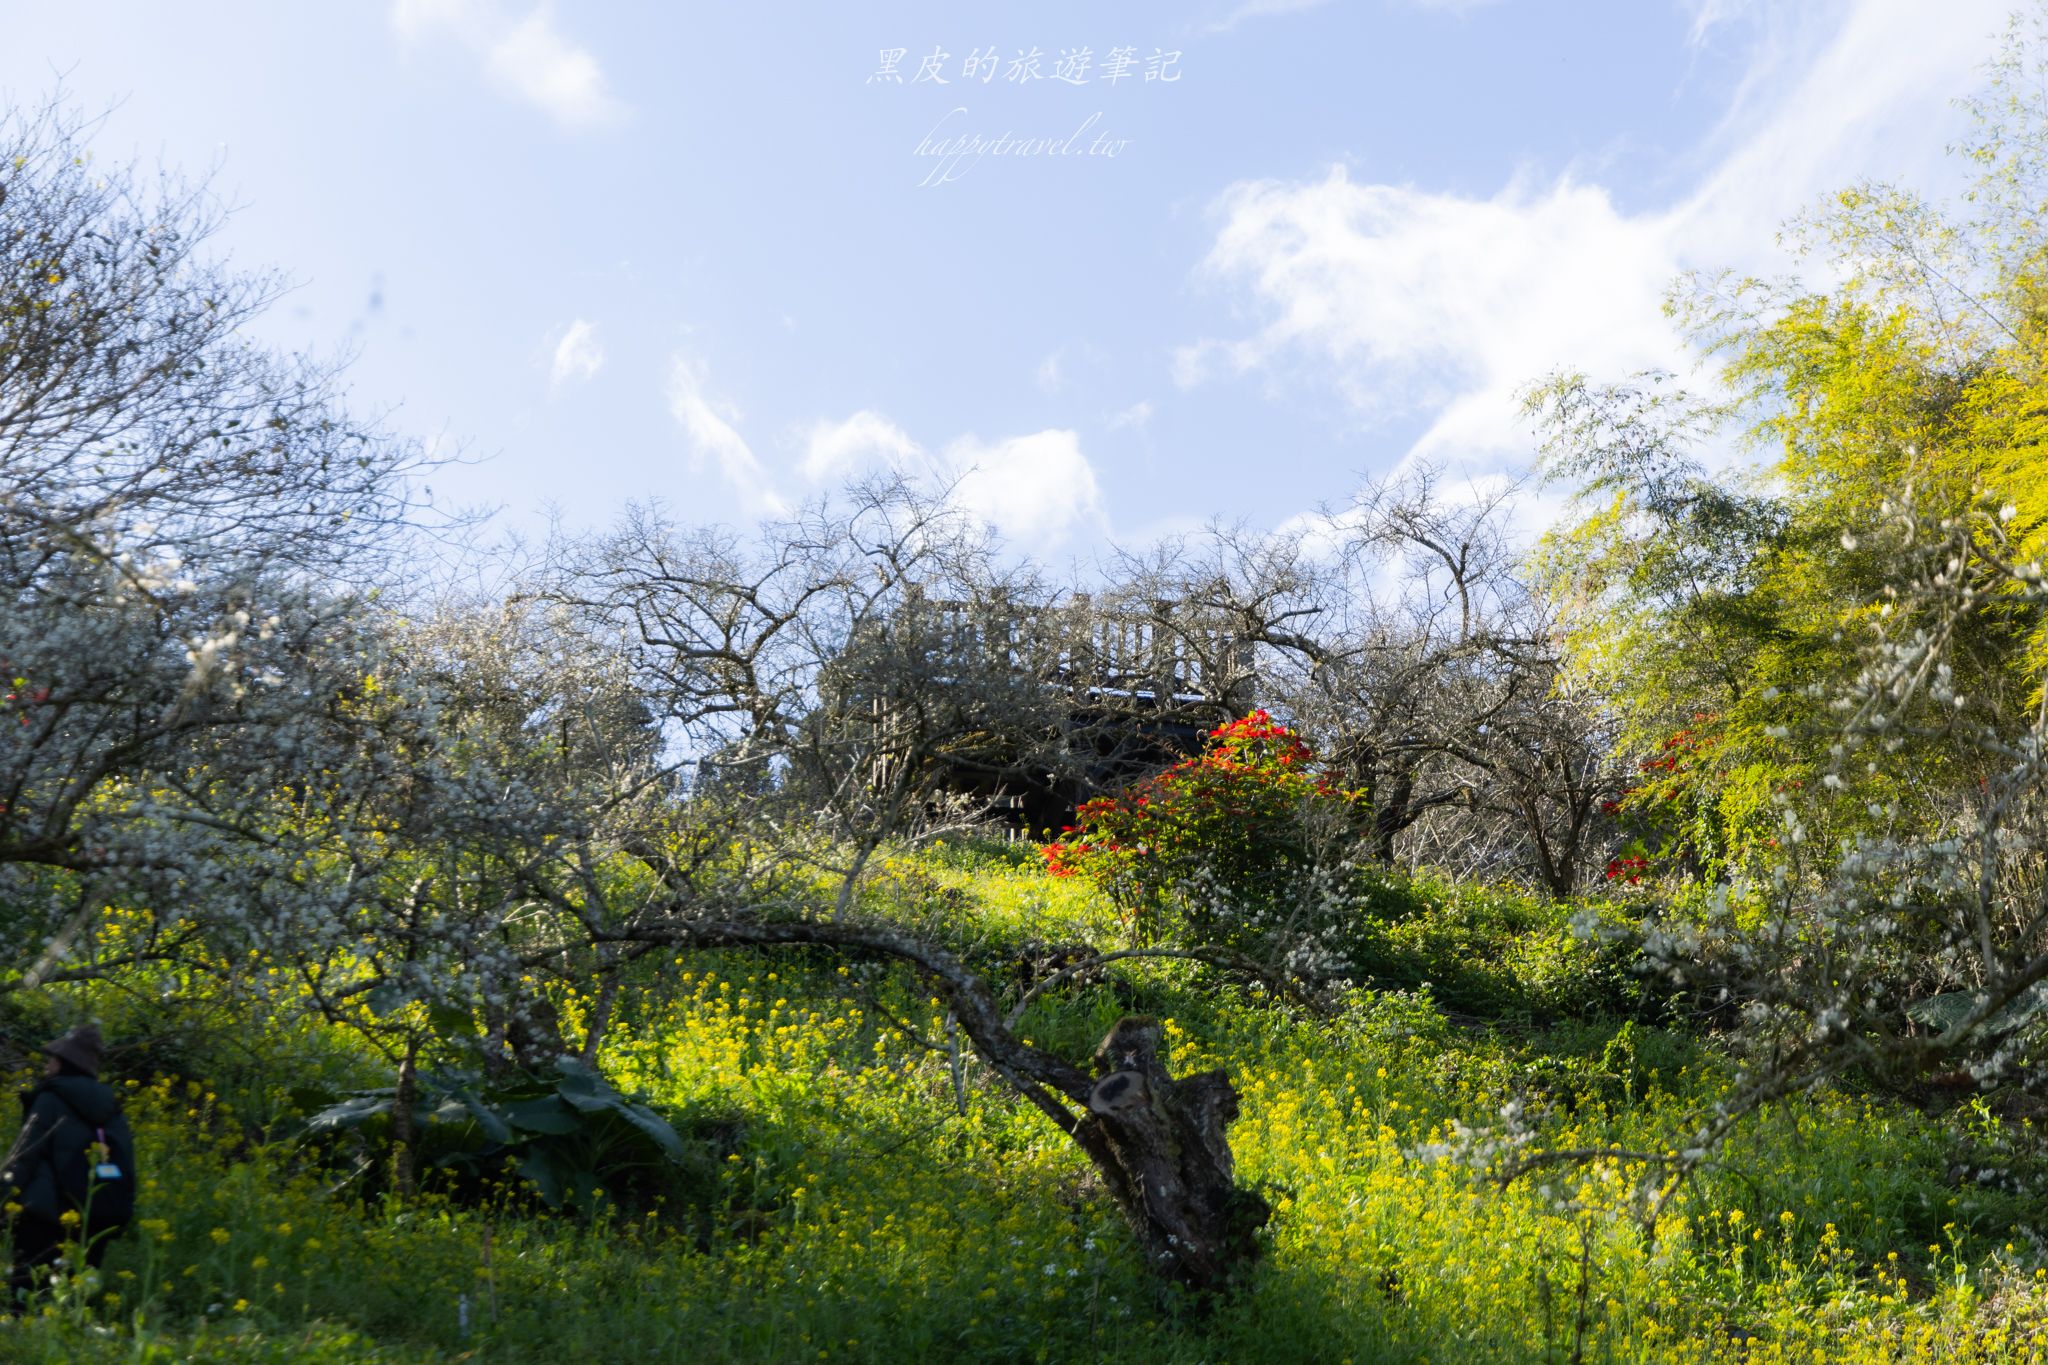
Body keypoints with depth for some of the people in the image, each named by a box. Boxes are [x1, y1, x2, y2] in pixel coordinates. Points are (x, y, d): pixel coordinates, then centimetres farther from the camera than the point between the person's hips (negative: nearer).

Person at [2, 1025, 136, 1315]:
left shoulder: (51, 1100, -2)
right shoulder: (108, 1106, 16)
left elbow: (25, 1157, -8)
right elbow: (126, 1162, 15)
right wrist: (118, 1209, 18)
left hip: (52, 1214, -6)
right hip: (106, 1214, 6)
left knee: (27, 1290, -4)